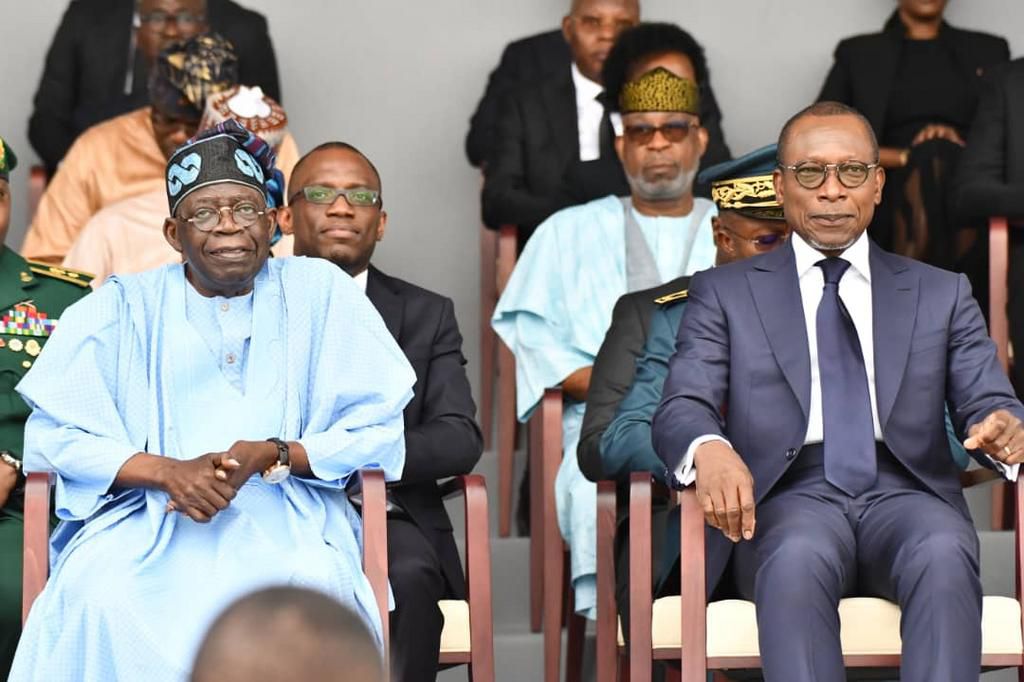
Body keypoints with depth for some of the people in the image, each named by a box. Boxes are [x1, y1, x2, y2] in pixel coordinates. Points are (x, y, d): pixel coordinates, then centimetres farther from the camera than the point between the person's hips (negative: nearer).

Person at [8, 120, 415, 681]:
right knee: (100, 599, -34)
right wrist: (168, 470, -14)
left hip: (286, 515, 0)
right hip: (147, 517, 1)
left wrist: (273, 456, -12)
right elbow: (53, 435, 2)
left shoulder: (320, 293, 11)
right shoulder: (120, 308, 12)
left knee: (311, 593, -36)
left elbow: (378, 432, 6)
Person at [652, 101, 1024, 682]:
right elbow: (681, 409, 5)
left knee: (944, 554, -35)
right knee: (798, 559, -38)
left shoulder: (941, 294, 21)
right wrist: (709, 449, -22)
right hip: (790, 499, -1)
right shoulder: (726, 293, 17)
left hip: (904, 495, 1)